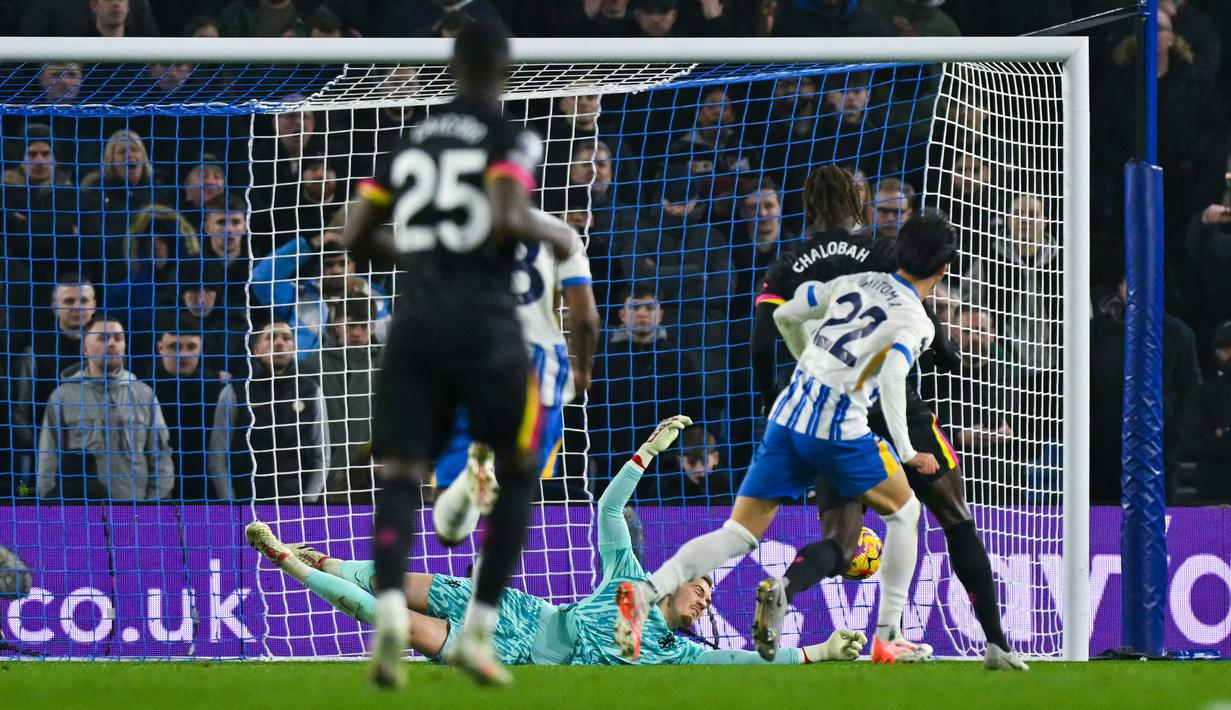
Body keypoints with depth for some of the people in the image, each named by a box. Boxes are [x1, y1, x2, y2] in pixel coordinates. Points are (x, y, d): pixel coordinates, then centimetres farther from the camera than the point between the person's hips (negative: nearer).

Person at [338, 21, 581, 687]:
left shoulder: (410, 144, 15)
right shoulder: (510, 139, 0)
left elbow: (355, 234, 14)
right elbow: (508, 218, -17)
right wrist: (557, 234, 3)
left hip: (415, 323, 3)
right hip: (485, 324, -3)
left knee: (400, 477, -3)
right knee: (517, 475, 14)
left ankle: (390, 609, -32)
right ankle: (479, 628, 4)